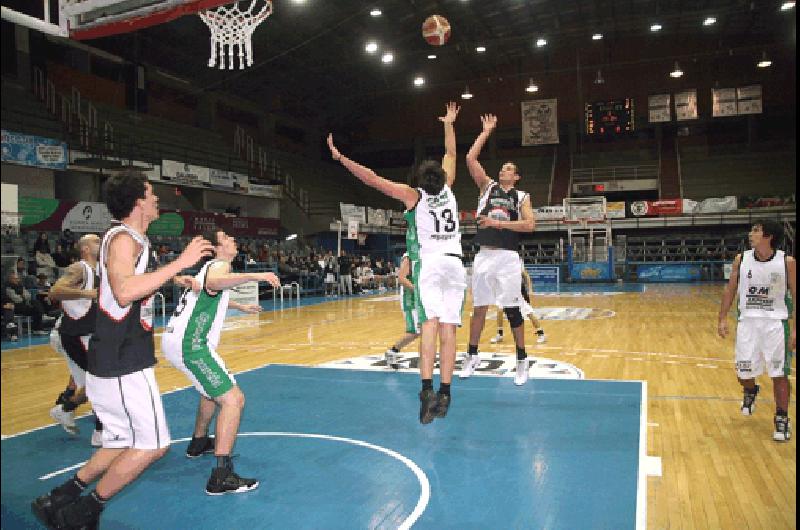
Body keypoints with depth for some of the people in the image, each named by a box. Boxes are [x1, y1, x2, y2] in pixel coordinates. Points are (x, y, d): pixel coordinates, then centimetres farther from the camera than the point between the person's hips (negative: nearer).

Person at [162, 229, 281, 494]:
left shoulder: (210, 266, 23)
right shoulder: (220, 264, -6)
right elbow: (213, 283, -33)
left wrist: (240, 306, 57)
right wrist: (254, 276, -43)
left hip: (175, 340, 10)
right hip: (190, 345, -10)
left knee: (213, 389, 31)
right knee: (233, 399, -14)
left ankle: (198, 442, 47)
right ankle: (221, 477, -18)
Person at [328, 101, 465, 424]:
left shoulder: (413, 195, -1)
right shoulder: (447, 189, 11)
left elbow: (373, 180, -7)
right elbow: (451, 154, 27)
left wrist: (340, 157, -2)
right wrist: (449, 124, 41)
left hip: (428, 263, -4)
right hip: (455, 263, 4)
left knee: (431, 322, -15)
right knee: (448, 327, -1)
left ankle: (427, 388, -28)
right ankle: (444, 393, -1)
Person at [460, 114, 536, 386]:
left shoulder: (521, 196, 7)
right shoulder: (487, 186, 12)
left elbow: (529, 225, -7)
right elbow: (471, 158, 3)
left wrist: (498, 223, -12)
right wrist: (486, 132, 7)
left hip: (508, 257, -2)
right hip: (484, 255, 2)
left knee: (513, 310, 0)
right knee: (478, 307, 7)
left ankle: (522, 360, 13)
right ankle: (472, 356, 19)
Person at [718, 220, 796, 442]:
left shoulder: (787, 262, -8)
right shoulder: (741, 259, -1)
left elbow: (795, 296, -4)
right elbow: (730, 290, 7)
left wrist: (795, 329, -8)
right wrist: (723, 318, 3)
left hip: (775, 322, -2)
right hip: (748, 321, 2)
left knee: (779, 374, 0)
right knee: (743, 372, 7)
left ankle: (782, 418, 17)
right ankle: (750, 392, 41)